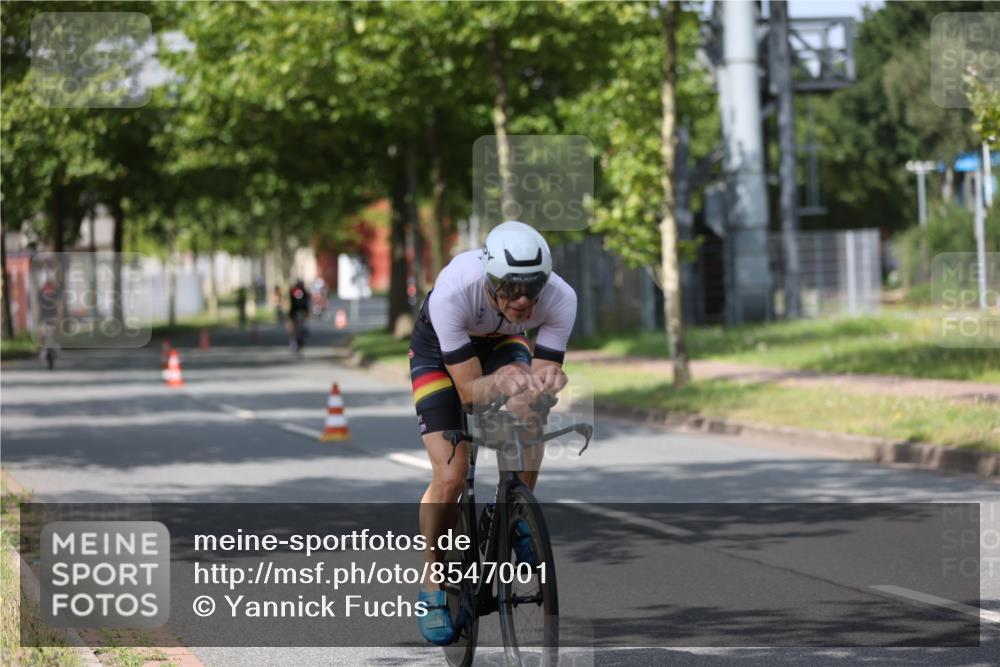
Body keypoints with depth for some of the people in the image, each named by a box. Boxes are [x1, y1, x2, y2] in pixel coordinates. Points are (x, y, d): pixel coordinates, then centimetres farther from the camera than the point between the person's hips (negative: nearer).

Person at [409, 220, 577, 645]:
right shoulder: (452, 292, -41)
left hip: (501, 341, 2)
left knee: (529, 416, -30)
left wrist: (546, 380, -49)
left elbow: (544, 372, -25)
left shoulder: (560, 299, -34)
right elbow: (469, 390, -35)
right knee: (450, 476, -16)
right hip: (439, 351, -2)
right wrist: (499, 381, -57)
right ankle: (433, 588, 7)